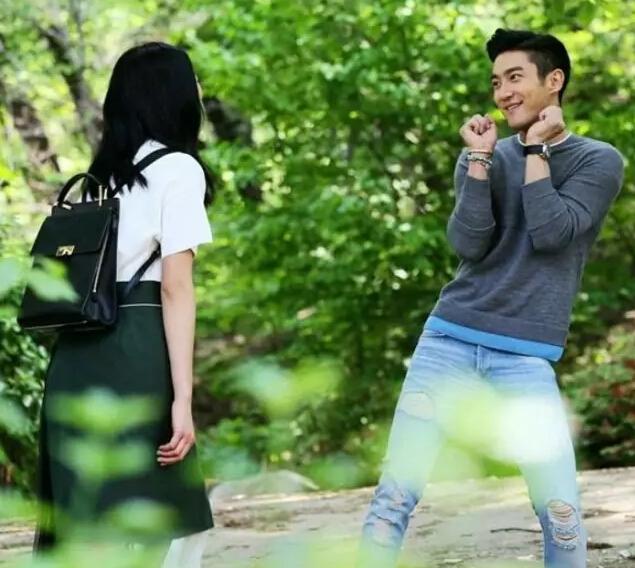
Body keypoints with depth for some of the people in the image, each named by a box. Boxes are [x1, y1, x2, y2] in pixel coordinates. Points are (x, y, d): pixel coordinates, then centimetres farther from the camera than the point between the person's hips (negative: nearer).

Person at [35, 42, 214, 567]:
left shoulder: (99, 175, 20)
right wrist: (182, 398, -12)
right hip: (135, 357, -7)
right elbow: (175, 288, -9)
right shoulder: (177, 169, -2)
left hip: (77, 355, 7)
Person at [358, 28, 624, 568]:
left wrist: (536, 148, -6)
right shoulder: (489, 157, 11)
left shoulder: (598, 160, 4)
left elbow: (550, 232, -11)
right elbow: (468, 244, -3)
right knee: (395, 494, -4)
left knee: (560, 508, -9)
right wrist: (479, 158, -7)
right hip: (449, 340, 2)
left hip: (525, 356, -2)